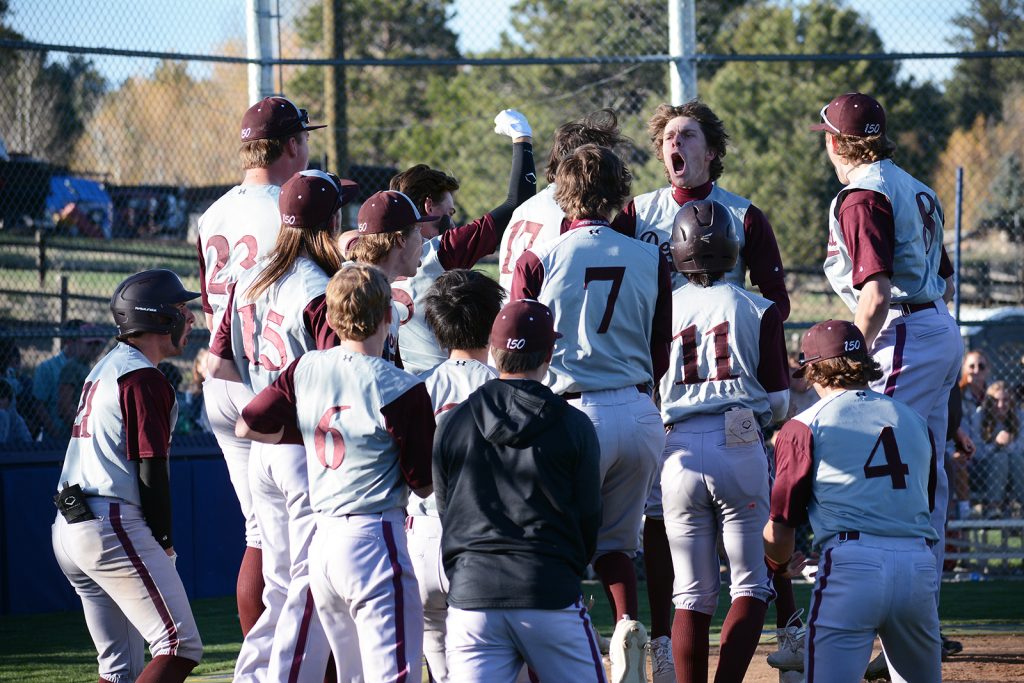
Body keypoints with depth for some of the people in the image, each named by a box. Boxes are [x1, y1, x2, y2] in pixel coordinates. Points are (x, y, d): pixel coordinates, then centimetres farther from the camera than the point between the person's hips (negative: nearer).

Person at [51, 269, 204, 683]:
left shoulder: (105, 368, 20)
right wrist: (164, 541, -2)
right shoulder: (142, 378, -10)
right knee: (180, 649, -12)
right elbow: (152, 470, -14)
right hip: (114, 526, -10)